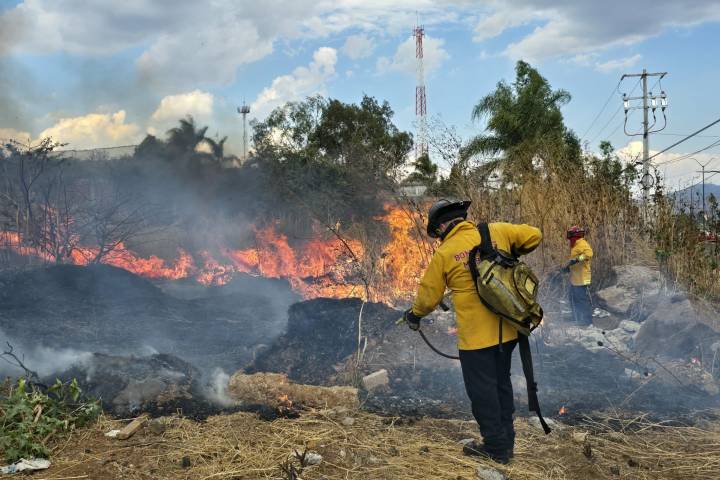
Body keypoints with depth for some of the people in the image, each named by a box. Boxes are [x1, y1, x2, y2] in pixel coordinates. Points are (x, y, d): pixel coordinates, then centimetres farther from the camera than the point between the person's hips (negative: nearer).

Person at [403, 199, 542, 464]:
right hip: (507, 329, 6)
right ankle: (506, 440, 30)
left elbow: (429, 296, 1)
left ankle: (496, 446, 15)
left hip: (476, 335, -6)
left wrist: (414, 314, 20)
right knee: (501, 383, 20)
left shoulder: (444, 254, -8)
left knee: (482, 390, 7)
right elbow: (534, 235, 6)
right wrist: (513, 253, 22)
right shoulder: (496, 231, 0)